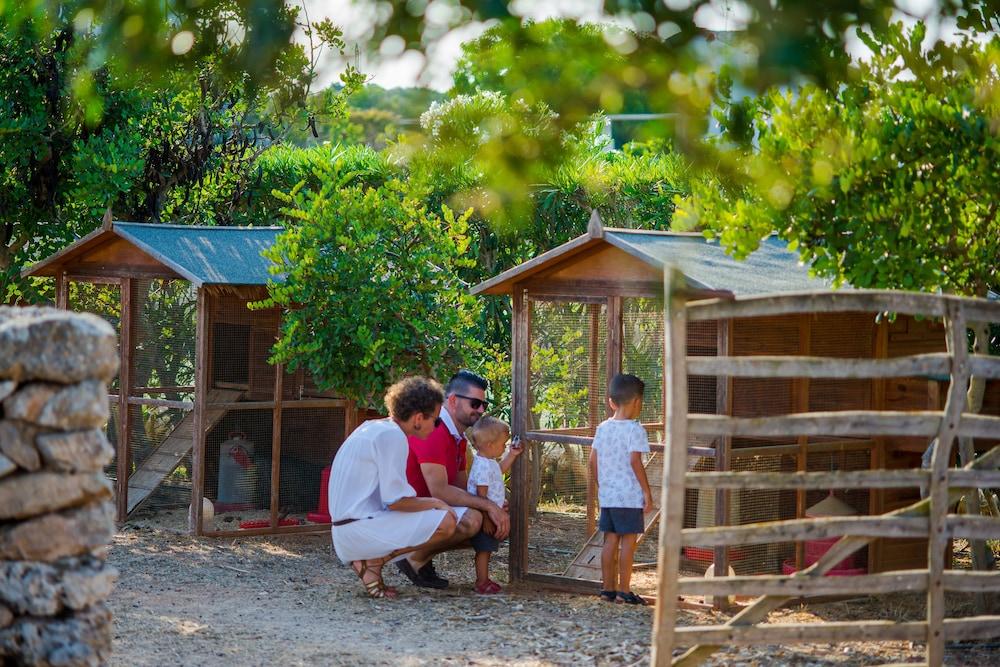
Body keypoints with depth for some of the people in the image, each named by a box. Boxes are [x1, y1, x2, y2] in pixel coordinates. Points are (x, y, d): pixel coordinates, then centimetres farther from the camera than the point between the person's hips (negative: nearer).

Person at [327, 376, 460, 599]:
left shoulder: (373, 428, 16)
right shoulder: (392, 436, -14)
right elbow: (395, 500, -18)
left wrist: (431, 503, 19)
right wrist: (435, 503, -3)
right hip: (360, 528, -10)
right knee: (445, 522, -15)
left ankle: (366, 556, 8)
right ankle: (374, 561, -9)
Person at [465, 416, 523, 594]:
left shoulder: (490, 462, 9)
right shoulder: (483, 466, -24)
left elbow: (500, 470, 33)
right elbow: (482, 495, -25)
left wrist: (512, 455, 23)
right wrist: (487, 518, -24)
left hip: (490, 515, 10)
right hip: (484, 518, -10)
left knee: (486, 550, 17)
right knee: (484, 550, -4)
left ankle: (483, 580, 26)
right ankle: (482, 583, 2)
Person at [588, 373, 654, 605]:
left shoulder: (603, 428, 8)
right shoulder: (635, 429, -11)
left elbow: (593, 460, 10)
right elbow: (635, 461, -17)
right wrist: (647, 492, -11)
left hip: (607, 495, 6)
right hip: (629, 496, -6)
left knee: (610, 540, 11)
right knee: (628, 540, -2)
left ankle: (608, 588, 15)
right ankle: (624, 591, -1)